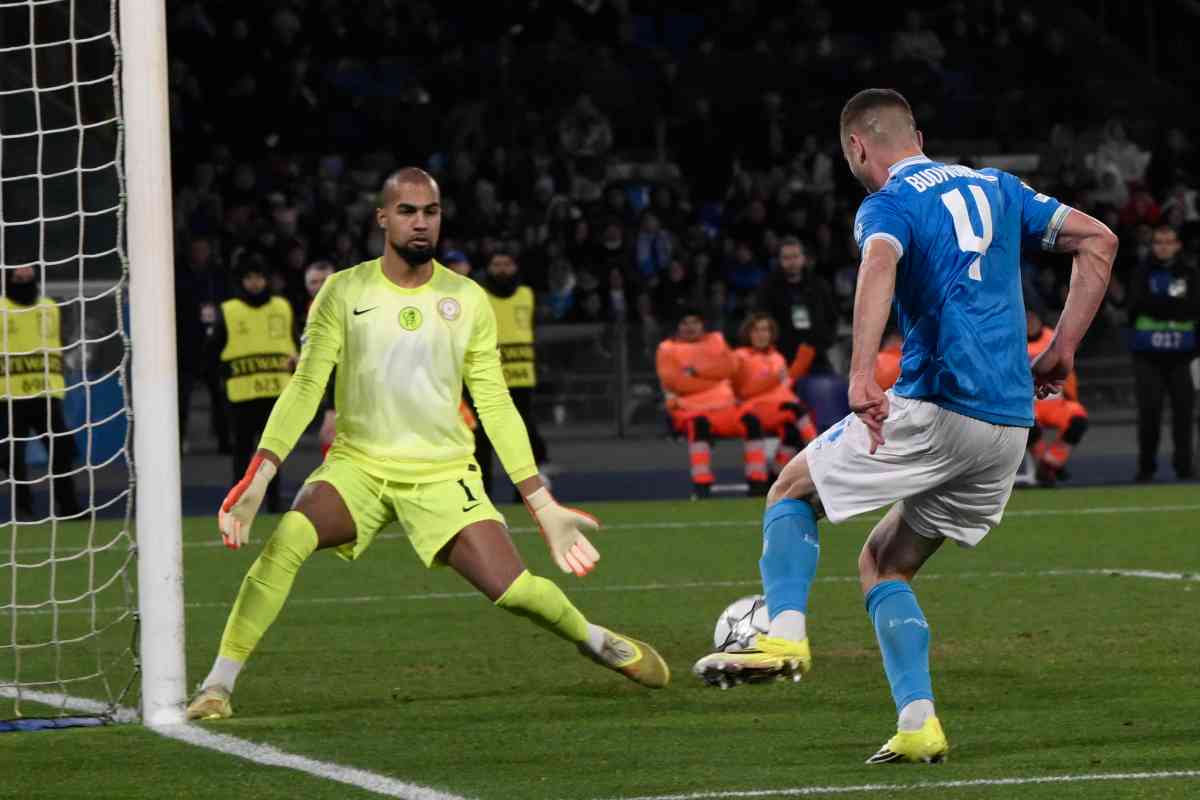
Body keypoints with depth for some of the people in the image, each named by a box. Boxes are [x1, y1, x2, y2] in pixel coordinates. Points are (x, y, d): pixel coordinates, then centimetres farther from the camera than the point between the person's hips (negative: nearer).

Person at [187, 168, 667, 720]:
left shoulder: (467, 300, 2)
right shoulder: (343, 293, -2)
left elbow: (496, 406, 5)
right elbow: (305, 388, -5)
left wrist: (544, 508, 2)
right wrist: (259, 476, -17)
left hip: (443, 475, 1)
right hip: (358, 465, -1)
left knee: (513, 590, -14)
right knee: (285, 544, -30)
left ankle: (596, 640, 19)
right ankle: (218, 686, -23)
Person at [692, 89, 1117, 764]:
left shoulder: (888, 205, -2)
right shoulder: (996, 188, 19)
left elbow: (881, 263, -26)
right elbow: (1099, 240, 21)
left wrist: (862, 373, -37)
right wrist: (1063, 351, 18)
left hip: (936, 407, -7)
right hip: (1012, 424, 7)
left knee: (792, 493, 12)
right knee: (883, 563, 18)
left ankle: (786, 635, -11)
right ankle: (918, 726, 3)